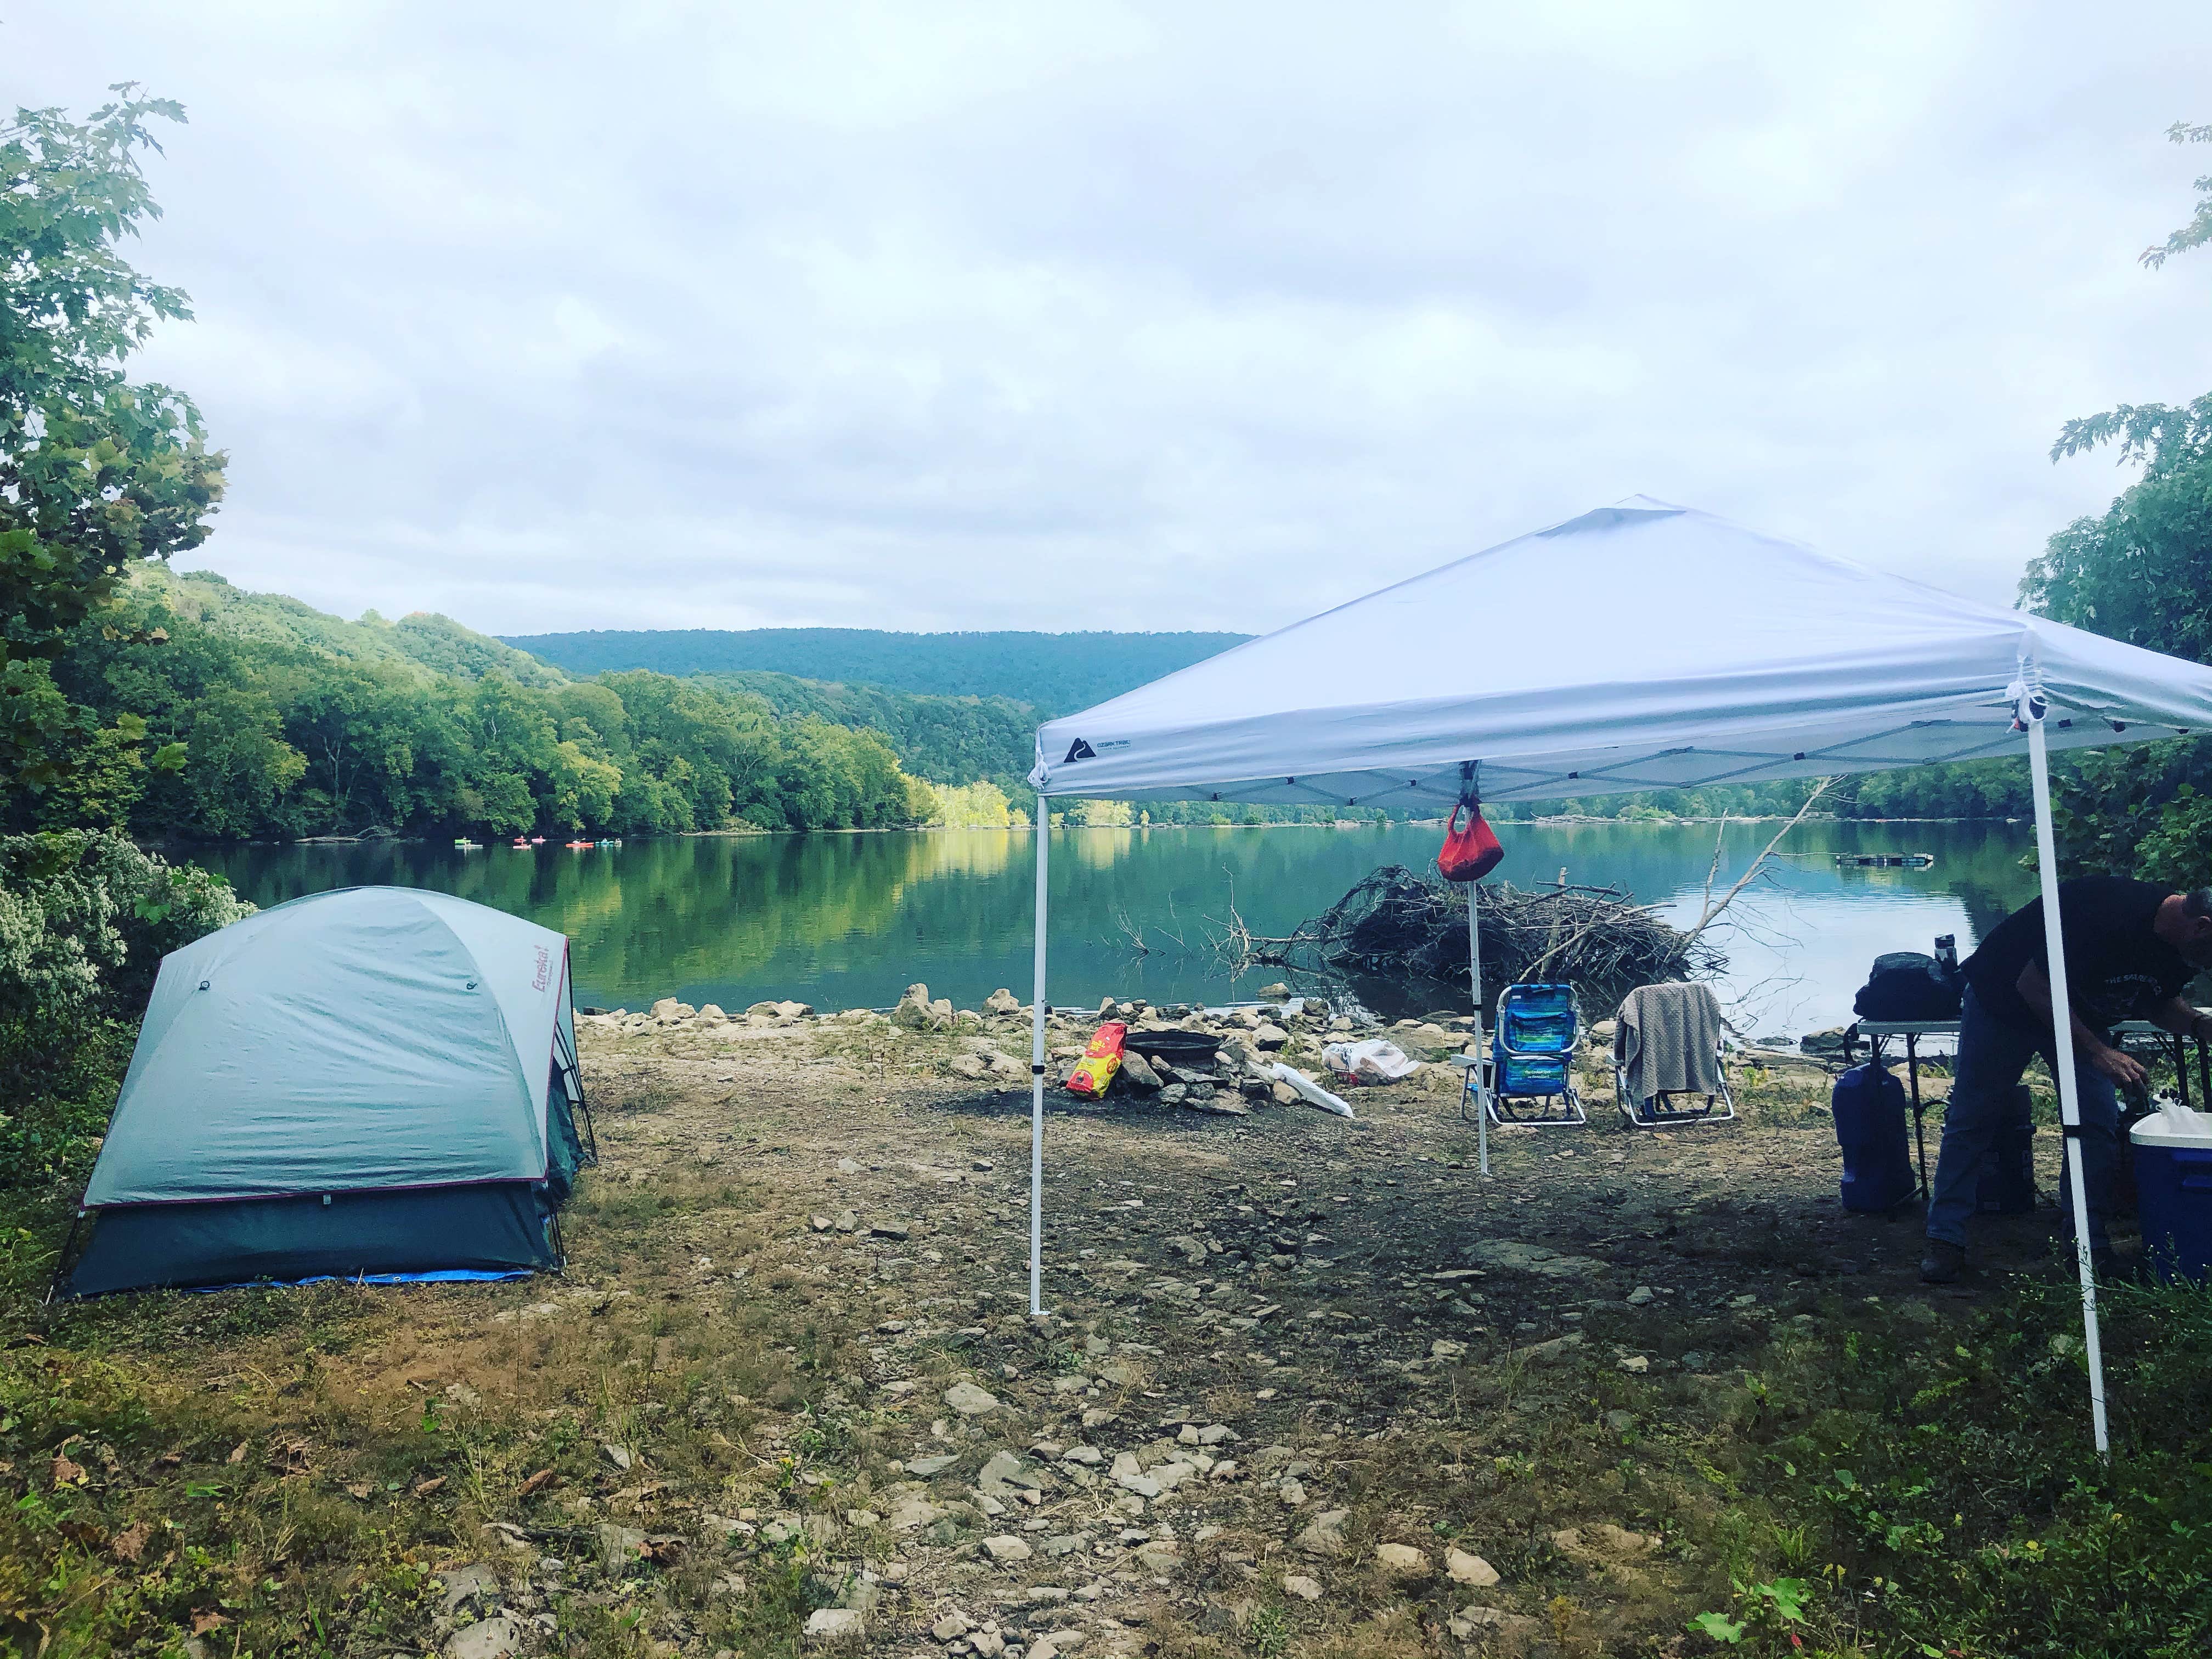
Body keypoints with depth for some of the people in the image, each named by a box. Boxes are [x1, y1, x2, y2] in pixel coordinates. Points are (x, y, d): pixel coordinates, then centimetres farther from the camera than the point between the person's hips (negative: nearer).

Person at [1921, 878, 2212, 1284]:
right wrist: (2098, 1052, -32)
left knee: (2099, 1125, -4)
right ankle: (1946, 1239, 4)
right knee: (1973, 1119, -2)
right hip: (2004, 999, -7)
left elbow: (2161, 1003, 8)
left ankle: (2091, 1242, 8)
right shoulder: (2108, 912, -38)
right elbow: (2034, 987, -31)